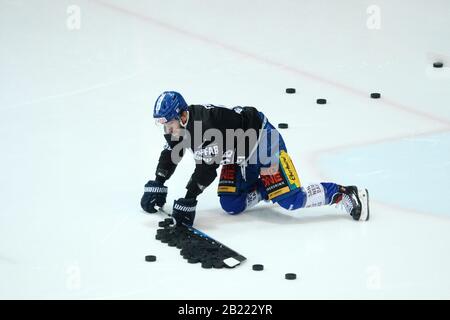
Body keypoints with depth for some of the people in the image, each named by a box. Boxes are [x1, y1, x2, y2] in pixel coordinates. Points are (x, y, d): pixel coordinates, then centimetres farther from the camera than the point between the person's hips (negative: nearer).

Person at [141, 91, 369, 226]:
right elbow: (171, 154, 9)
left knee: (290, 199, -18)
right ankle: (264, 189, 21)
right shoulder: (177, 125, -7)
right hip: (238, 156, 9)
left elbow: (207, 169, -34)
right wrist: (156, 186, 7)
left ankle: (343, 194, -4)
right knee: (231, 205, -3)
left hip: (261, 140, -9)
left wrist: (188, 200, -32)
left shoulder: (207, 125, -34)